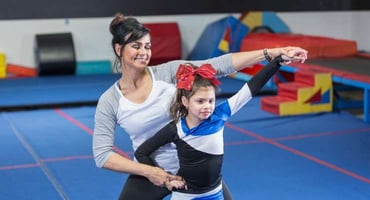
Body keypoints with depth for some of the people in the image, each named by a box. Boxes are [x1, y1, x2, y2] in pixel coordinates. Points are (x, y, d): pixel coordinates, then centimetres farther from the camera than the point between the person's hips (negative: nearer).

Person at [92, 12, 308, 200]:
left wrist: (273, 52, -21)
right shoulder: (109, 101, -9)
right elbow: (102, 154, -11)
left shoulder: (169, 72, -10)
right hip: (149, 175, 0)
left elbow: (219, 65, -15)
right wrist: (147, 171, -21)